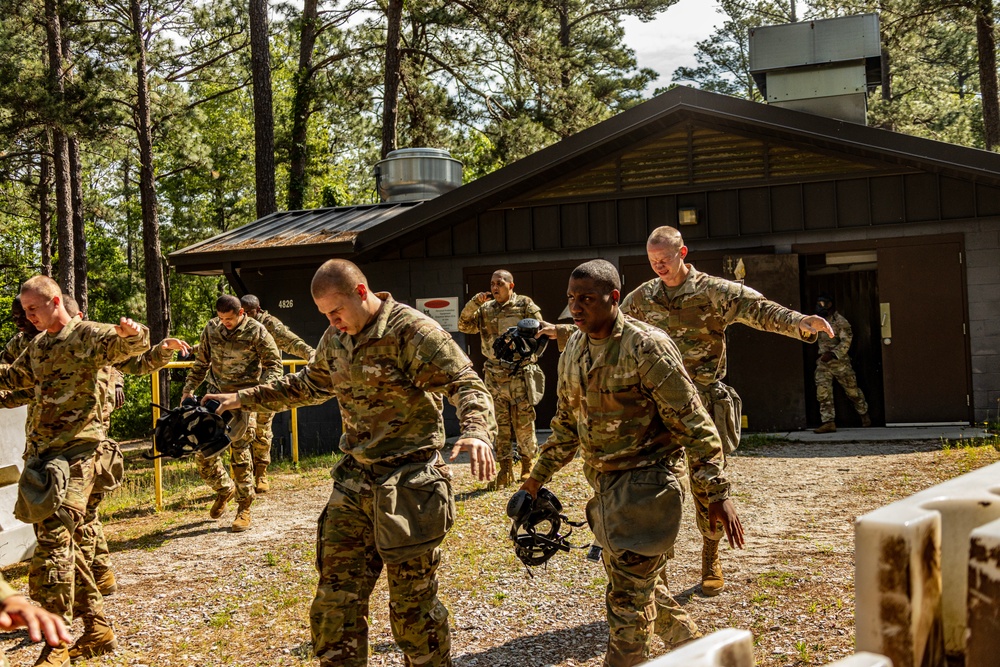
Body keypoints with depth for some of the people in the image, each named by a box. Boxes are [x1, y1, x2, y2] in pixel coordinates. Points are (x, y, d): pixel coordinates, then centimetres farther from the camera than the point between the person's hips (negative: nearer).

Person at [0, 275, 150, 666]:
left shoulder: (88, 335, -5)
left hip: (75, 450, -8)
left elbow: (131, 346, -20)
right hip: (40, 452, 9)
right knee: (60, 540, 11)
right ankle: (97, 627, 21)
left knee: (54, 538, -16)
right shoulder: (37, 345, 19)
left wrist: (133, 333, -43)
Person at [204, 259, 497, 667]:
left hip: (407, 485, -7)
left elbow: (467, 385, -23)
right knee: (336, 599, 6)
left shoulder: (413, 332, -14)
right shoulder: (336, 340, 10)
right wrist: (246, 398, 30)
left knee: (412, 603, 2)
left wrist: (476, 431, -43)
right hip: (354, 481, 7)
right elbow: (309, 385, 29)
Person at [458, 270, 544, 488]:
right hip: (494, 376, 3)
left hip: (520, 374, -3)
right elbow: (464, 326, 3)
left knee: (524, 423, 1)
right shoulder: (485, 309, 9)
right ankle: (505, 469, 10)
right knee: (500, 425, 5)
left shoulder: (525, 306, -1)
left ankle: (527, 468, 13)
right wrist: (475, 302, -8)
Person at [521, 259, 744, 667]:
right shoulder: (573, 350, 7)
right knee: (636, 584, 18)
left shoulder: (646, 347, -16)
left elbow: (691, 422, -15)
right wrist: (538, 476, 22)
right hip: (602, 482, 8)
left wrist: (717, 493, -17)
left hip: (645, 481, -8)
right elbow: (566, 422, 20)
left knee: (627, 599, -6)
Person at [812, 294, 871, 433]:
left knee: (852, 390, 8)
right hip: (823, 362, 6)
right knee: (823, 393, -8)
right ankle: (828, 422, -10)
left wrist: (833, 354, -24)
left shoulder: (840, 321, -10)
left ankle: (864, 414, 30)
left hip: (840, 361, -6)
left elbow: (846, 342, -16)